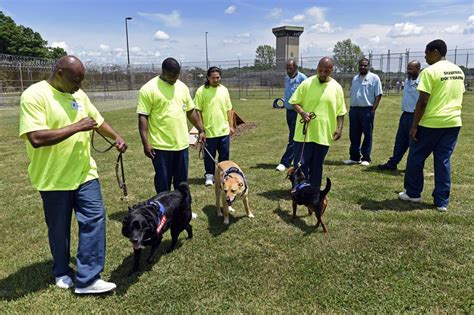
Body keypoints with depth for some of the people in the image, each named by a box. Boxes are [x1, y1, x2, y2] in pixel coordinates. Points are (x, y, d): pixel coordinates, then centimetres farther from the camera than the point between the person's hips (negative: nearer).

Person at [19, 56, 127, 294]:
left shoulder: (79, 95, 6)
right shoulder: (34, 95, -15)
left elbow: (98, 121, 18)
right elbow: (36, 138, -26)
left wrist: (117, 138, 2)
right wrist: (77, 127, -23)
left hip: (84, 173, 5)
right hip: (54, 179, -5)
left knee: (94, 219, -1)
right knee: (59, 229, 12)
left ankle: (87, 279, 9)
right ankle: (62, 272, 37)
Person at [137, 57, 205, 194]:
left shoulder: (182, 87, 9)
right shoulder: (148, 89, -8)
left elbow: (191, 111, 16)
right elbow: (142, 117, -11)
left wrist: (201, 130, 13)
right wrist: (146, 143, -16)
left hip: (182, 144, 5)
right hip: (161, 146, -5)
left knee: (182, 181, 15)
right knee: (163, 182, 5)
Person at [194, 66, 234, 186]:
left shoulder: (224, 90, 7)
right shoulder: (201, 91, -6)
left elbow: (229, 109, 11)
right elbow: (198, 111, -6)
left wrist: (231, 125, 6)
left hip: (224, 130, 4)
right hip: (209, 131, -3)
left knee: (224, 155, 10)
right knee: (209, 155, 7)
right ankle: (209, 176, 23)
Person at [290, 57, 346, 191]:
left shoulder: (336, 88, 2)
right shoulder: (307, 83, -4)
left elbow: (340, 112, 7)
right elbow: (294, 102, 1)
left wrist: (339, 128, -2)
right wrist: (302, 112, -17)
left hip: (324, 133, 2)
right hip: (305, 132, -2)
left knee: (317, 165, 13)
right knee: (301, 163, 1)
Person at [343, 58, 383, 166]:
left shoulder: (374, 78, -2)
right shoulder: (355, 78, 16)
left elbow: (378, 95, -6)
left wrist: (373, 110, -13)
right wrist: (351, 108, 11)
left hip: (367, 110, -6)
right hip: (354, 109, 6)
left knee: (367, 135, 2)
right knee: (354, 135, 8)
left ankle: (366, 158, 8)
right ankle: (354, 157, 17)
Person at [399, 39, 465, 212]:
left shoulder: (430, 71, -12)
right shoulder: (459, 71, 12)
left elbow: (422, 102, -17)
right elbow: (458, 97, 18)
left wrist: (414, 126, -12)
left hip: (431, 123, -7)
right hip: (453, 122, 7)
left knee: (416, 158, 10)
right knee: (443, 161, 9)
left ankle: (413, 193, 21)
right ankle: (442, 201, 11)